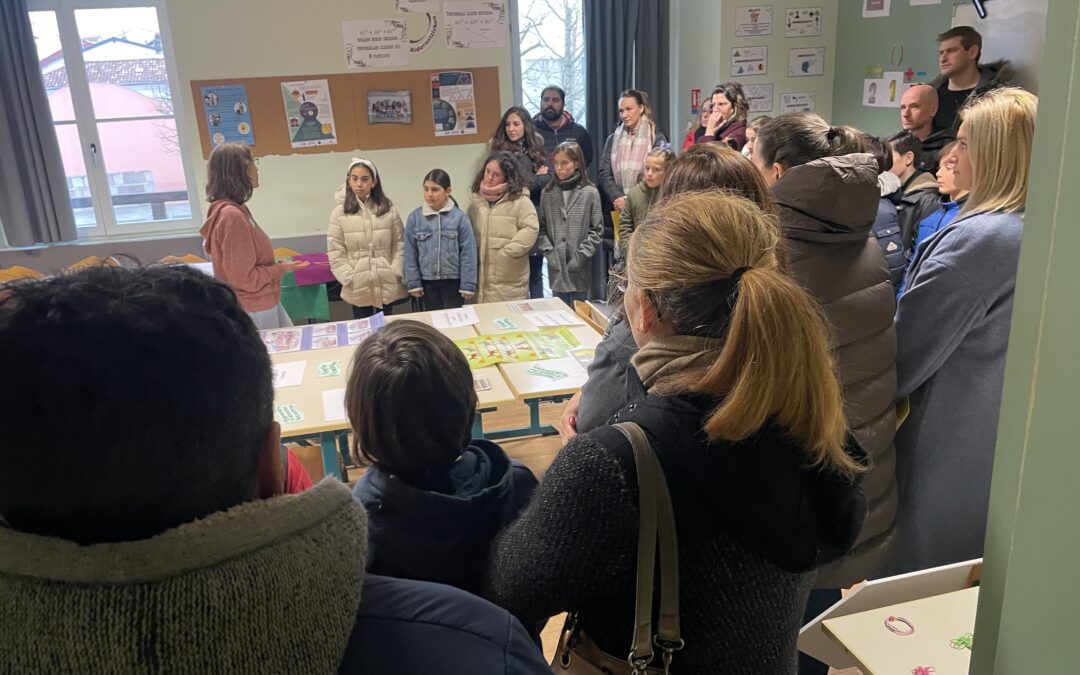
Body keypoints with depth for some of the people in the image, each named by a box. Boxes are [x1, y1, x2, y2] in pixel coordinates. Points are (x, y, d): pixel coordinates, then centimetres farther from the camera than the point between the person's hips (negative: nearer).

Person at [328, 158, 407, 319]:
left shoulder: (388, 209, 0)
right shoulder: (339, 212, -4)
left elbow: (399, 243, 2)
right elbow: (335, 252, -4)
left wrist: (396, 273, -7)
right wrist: (349, 279, -11)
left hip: (387, 284, 1)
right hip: (357, 287, -1)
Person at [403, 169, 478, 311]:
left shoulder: (459, 217, -10)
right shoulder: (414, 217, -4)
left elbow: (468, 253, -8)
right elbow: (410, 253, 1)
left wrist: (468, 284, -8)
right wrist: (413, 283, -1)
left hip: (453, 281, -2)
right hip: (427, 282, 2)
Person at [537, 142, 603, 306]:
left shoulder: (590, 193, -3)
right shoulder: (547, 193, 5)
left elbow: (597, 230, -3)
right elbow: (541, 228, 6)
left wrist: (581, 255, -10)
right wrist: (549, 252, -6)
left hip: (580, 269, -2)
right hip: (556, 268, 2)